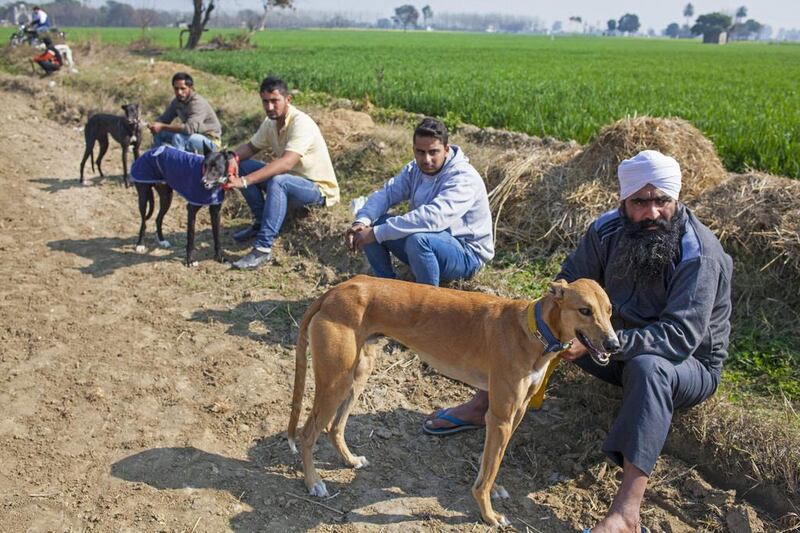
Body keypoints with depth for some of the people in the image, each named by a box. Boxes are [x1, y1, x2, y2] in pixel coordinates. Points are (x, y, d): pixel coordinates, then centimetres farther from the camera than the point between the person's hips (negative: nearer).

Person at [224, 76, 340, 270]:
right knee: (243, 166, -3)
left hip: (319, 189, -8)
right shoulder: (270, 123, -1)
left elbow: (286, 163, -39)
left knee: (278, 181, -37)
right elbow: (251, 147, 11)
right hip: (289, 180, 8)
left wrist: (244, 181, -44)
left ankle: (263, 248, -32)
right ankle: (260, 222, 6)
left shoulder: (301, 124, -26)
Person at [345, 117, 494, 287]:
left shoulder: (463, 178, -25)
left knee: (418, 239, -37)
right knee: (371, 225, -8)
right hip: (427, 245, 7)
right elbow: (385, 194, -7)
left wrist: (377, 233, -37)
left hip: (467, 255, -7)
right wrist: (361, 222, -28)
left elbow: (431, 217, -38)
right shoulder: (414, 170, 0)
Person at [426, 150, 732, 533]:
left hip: (689, 365, -6)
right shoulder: (608, 230, -9)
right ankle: (482, 406, 2)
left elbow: (681, 336, -34)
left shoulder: (701, 255, -26)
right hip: (619, 350, 6)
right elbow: (570, 282, -3)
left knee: (647, 367, -41)